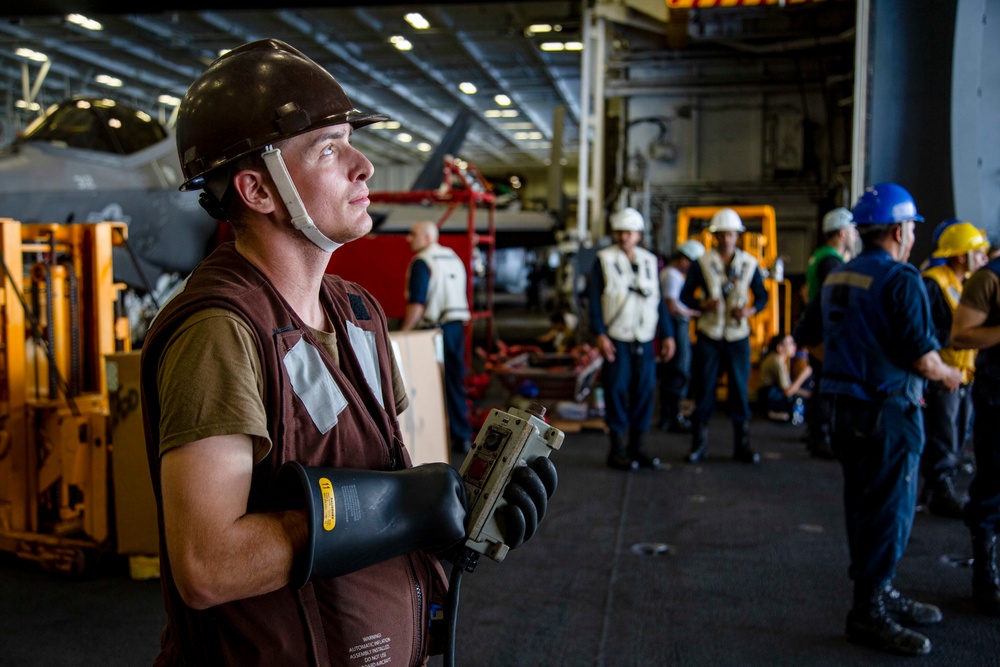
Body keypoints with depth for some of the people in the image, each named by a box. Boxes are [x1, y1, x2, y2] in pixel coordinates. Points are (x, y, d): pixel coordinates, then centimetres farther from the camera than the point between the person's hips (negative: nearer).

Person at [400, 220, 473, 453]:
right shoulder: (454, 258, 15)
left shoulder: (422, 262, -11)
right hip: (457, 327, 8)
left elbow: (417, 304, -18)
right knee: (455, 383, 11)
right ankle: (462, 436, 15)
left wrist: (403, 332, -11)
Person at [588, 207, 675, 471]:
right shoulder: (604, 260, 1)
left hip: (644, 339, 4)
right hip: (616, 340, -4)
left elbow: (658, 301, 16)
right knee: (616, 391, -3)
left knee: (644, 390, 5)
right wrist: (600, 334, -13)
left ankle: (636, 447, 17)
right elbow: (595, 300, -3)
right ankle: (617, 450, 8)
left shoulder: (650, 261, 13)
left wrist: (667, 335, 12)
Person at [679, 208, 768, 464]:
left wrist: (751, 310, -9)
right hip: (709, 336, -1)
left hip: (738, 336, 1)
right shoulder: (702, 264, 1)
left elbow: (762, 295, 11)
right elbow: (685, 295, 3)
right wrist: (703, 304, -17)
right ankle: (699, 443, 11)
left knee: (740, 389, 4)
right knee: (703, 388, 0)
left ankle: (742, 445, 14)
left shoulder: (749, 264, 6)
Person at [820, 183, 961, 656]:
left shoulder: (836, 278, 10)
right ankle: (869, 613, 8)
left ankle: (881, 595, 30)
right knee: (889, 514, 1)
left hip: (845, 407, 8)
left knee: (865, 508, 17)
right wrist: (949, 376, 3)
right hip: (888, 412, -8)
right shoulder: (901, 280, -16)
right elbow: (922, 356, -19)